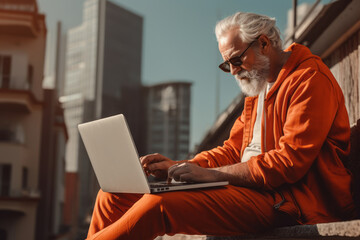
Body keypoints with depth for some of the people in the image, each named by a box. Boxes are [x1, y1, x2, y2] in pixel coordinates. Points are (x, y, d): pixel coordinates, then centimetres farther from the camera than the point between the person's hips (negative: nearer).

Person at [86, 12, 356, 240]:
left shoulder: (310, 79, -7)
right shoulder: (260, 88, 24)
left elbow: (292, 161, -18)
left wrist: (212, 173, -19)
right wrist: (176, 166, 3)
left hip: (290, 199, -9)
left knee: (158, 204, -30)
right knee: (115, 196, -2)